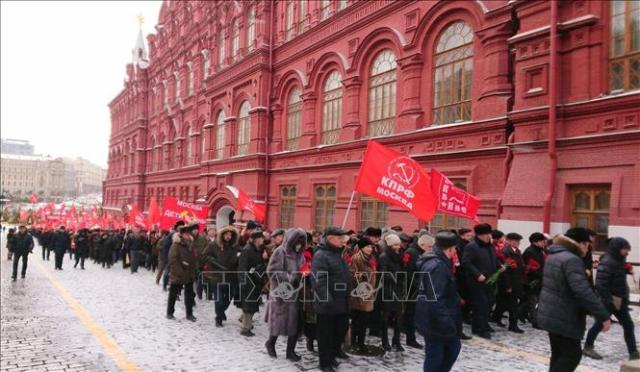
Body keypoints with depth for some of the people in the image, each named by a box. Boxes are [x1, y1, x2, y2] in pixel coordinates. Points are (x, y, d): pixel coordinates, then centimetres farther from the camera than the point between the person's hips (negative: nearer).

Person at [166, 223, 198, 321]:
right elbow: (172, 260, -18)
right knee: (173, 294, 8)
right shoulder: (176, 245, -13)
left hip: (189, 275, 6)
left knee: (190, 295, 9)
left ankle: (189, 313, 19)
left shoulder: (190, 245, 9)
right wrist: (181, 272, -20)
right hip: (177, 275, -6)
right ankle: (169, 313, 23)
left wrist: (192, 272, 7)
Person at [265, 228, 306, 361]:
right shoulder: (280, 252, -9)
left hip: (296, 293, 6)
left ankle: (290, 351, 18)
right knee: (280, 321, 2)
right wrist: (290, 277, -22)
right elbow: (272, 272, -15)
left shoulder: (299, 254, 10)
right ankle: (271, 343, 29)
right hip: (282, 293, -6)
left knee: (296, 322, 5)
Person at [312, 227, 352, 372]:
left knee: (342, 328, 18)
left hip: (341, 302, 9)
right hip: (328, 304, -9)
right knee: (326, 333, 2)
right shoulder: (321, 255, -16)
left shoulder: (337, 253, 14)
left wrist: (347, 295, 23)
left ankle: (334, 351, 40)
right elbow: (318, 280, -25)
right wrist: (326, 299, -28)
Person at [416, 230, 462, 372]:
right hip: (436, 321, -10)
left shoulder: (435, 262, 9)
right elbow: (435, 299, -28)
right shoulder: (437, 266, -24)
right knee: (435, 355, 3)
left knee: (454, 347, 20)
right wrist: (447, 323, -26)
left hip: (437, 319, 10)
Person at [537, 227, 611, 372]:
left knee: (559, 354, 17)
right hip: (563, 318, -10)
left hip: (551, 314, 10)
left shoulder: (554, 256, 13)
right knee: (572, 355, 0)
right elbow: (583, 291, -29)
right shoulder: (572, 259, -20)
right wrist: (603, 315, -26)